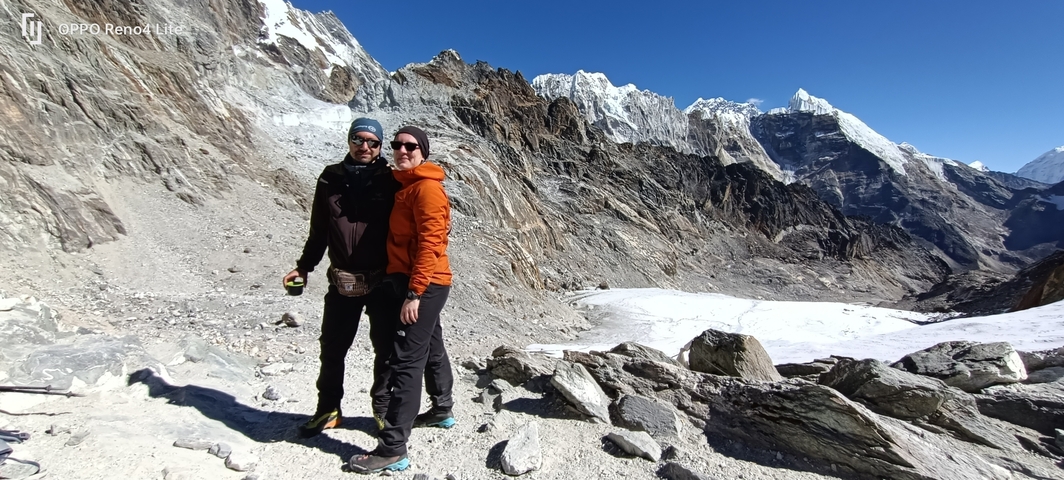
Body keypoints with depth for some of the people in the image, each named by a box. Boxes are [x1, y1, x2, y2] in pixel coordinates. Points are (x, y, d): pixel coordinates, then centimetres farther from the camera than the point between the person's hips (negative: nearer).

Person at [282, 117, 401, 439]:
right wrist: (304, 266, 13)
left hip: (382, 281, -3)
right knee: (332, 348, 14)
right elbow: (319, 229, 15)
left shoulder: (390, 180, -3)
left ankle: (384, 409, 29)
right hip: (342, 282, 3)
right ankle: (329, 409, 34)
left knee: (386, 348, 9)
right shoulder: (331, 178, 6)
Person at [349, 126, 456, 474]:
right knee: (431, 349, 22)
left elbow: (429, 244, -21)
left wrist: (414, 293, -24)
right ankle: (442, 410, 41)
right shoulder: (404, 184, 16)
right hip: (424, 284, 10)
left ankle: (392, 449, -1)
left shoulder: (427, 188, -14)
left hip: (423, 285, -10)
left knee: (406, 361, -8)